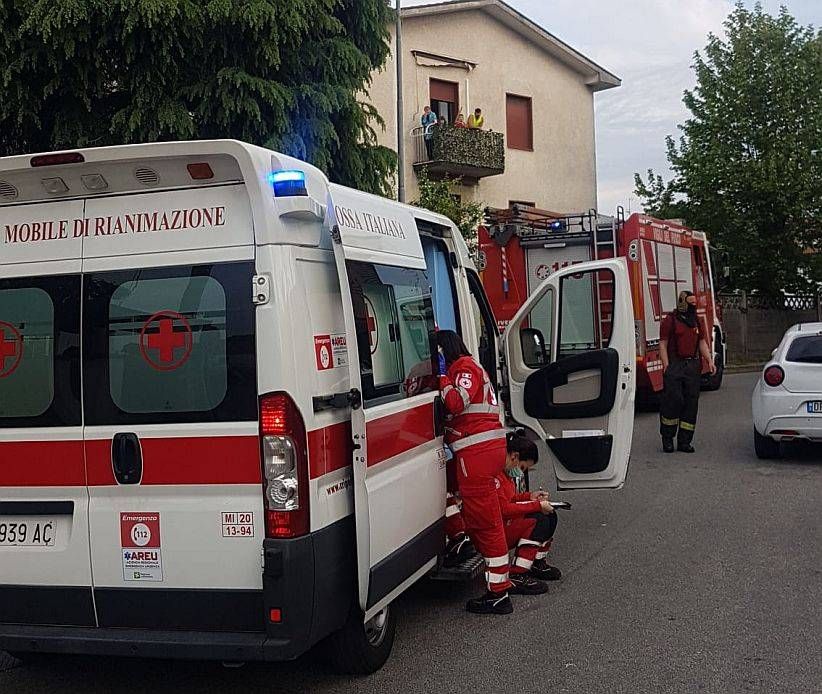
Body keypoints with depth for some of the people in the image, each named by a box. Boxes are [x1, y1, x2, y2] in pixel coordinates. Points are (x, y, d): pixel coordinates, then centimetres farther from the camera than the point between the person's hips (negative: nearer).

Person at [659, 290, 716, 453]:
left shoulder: (697, 321, 17)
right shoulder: (670, 321, -2)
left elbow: (702, 342, 18)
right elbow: (663, 344, -5)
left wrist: (709, 360, 3)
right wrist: (666, 366, -15)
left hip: (693, 366, 6)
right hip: (675, 365, -6)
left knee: (691, 402, 4)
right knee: (673, 401, -8)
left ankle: (684, 441, 9)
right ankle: (667, 439, 4)